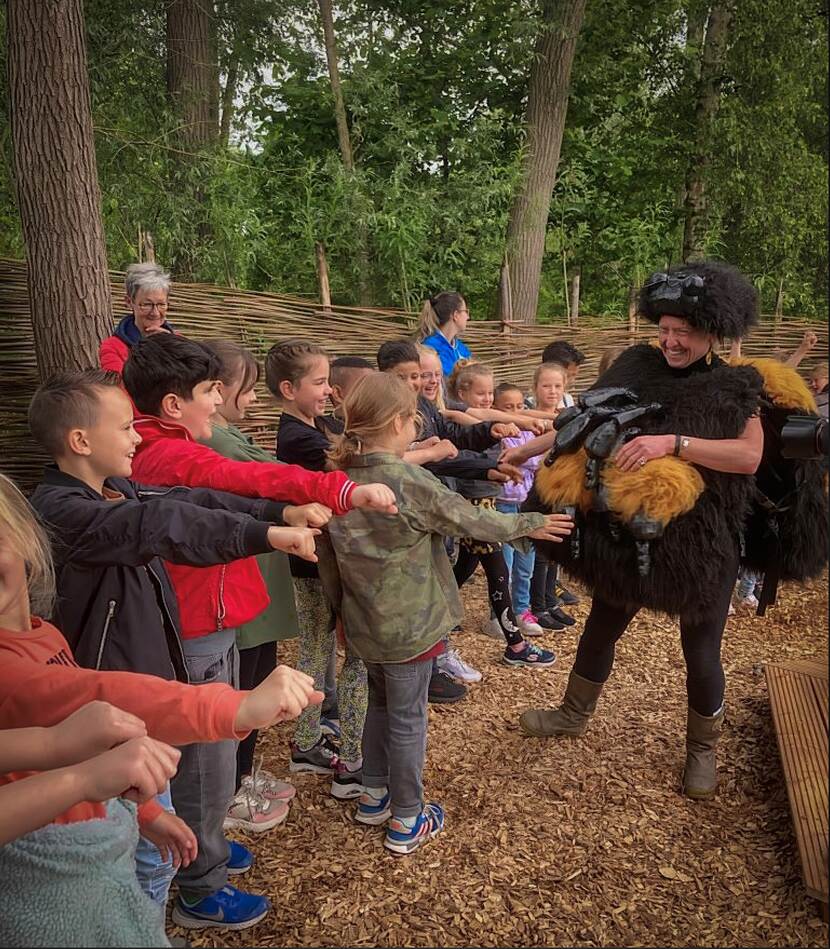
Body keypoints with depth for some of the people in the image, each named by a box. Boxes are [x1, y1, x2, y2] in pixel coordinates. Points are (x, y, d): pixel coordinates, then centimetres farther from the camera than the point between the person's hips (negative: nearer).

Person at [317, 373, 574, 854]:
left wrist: (340, 607, 19)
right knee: (408, 719, 8)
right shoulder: (410, 481, -21)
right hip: (408, 626, -6)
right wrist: (531, 523, 4)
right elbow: (474, 520, -11)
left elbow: (327, 557, 5)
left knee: (381, 704, 25)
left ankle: (374, 795, 38)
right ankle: (407, 821, 22)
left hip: (364, 624, 6)